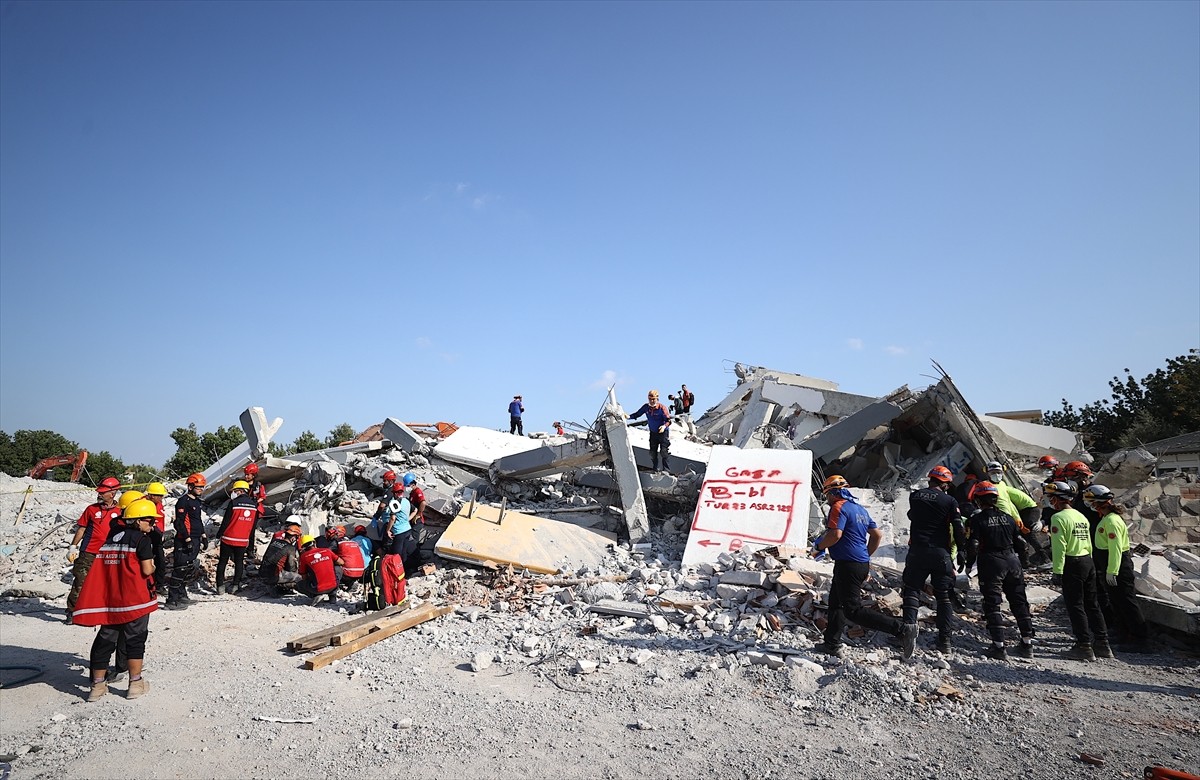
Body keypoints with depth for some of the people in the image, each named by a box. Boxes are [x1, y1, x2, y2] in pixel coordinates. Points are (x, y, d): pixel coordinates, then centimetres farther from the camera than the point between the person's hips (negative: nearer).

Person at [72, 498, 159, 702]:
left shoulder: (111, 537, 11)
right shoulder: (142, 539, -10)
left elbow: (102, 568, 14)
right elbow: (147, 570, -12)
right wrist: (152, 566, 7)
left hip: (109, 599, 6)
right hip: (135, 599, -6)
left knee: (106, 638, 12)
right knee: (134, 639, 3)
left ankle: (98, 685, 17)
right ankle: (135, 684, 8)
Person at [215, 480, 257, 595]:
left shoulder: (234, 503, -13)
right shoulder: (254, 505, 3)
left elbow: (226, 521, -10)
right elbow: (253, 526, 11)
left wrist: (219, 534, 6)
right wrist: (250, 542, 19)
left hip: (229, 538, -4)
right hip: (243, 540, 4)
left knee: (223, 562, 8)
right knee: (239, 562, 14)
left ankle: (220, 586, 6)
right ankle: (235, 585, 14)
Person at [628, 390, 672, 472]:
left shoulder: (662, 408, -21)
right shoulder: (646, 407, -6)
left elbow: (668, 420, -18)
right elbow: (637, 414, 3)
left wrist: (664, 426, -36)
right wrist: (629, 417, -14)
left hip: (663, 432, -5)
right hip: (653, 433, 5)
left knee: (664, 452, -8)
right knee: (652, 452, 10)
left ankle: (666, 470, -1)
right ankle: (654, 469, 25)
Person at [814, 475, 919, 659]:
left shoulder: (838, 507, -12)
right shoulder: (860, 508, 17)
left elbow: (835, 534, -24)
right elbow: (878, 535, 20)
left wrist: (818, 546, -8)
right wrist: (865, 556, 28)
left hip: (847, 566, -10)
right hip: (862, 564, 10)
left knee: (853, 610, -10)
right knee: (835, 603, 19)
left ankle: (902, 629, -15)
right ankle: (832, 645, 23)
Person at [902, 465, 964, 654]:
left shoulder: (914, 496, 3)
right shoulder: (949, 501, -3)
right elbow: (958, 529, -6)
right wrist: (962, 552, 0)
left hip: (917, 551, 1)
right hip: (941, 553, -1)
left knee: (912, 590, 9)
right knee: (944, 596, 9)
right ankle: (944, 640, 7)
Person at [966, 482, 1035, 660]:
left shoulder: (977, 519, -9)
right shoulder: (1008, 518, 7)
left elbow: (974, 545, -14)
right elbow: (1019, 542, 13)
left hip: (991, 564, -5)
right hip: (1012, 561, 5)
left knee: (992, 605, -1)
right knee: (1019, 603, 13)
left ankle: (999, 647, -6)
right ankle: (1027, 643, 18)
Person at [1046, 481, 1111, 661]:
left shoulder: (1059, 517, -13)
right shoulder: (1081, 516, 14)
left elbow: (1059, 547, -18)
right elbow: (1089, 544, 18)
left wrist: (1057, 572, -16)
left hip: (1072, 564, -8)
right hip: (1088, 561, 8)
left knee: (1075, 606, -1)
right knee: (1092, 604, 14)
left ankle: (1084, 647, 0)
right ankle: (1102, 644, 19)